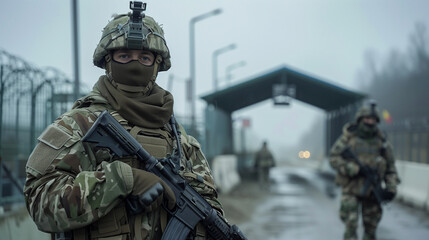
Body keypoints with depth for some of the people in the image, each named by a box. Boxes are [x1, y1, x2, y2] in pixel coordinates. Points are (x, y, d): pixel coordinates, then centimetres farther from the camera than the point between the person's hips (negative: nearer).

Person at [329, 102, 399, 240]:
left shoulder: (381, 141, 4)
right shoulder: (348, 138, -3)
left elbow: (390, 166, 9)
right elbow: (334, 159, -9)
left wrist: (391, 187, -3)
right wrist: (356, 169, -19)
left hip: (371, 191, 3)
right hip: (351, 189, -3)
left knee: (371, 228, 8)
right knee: (350, 224, -10)